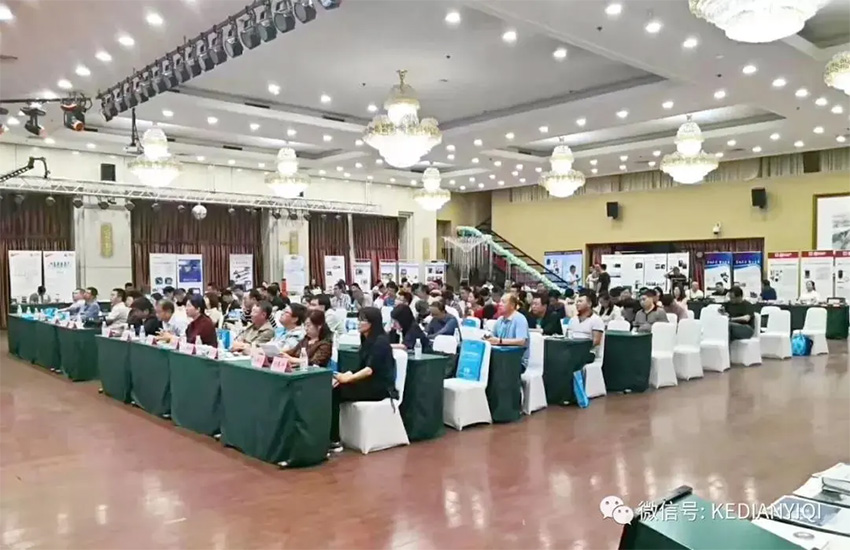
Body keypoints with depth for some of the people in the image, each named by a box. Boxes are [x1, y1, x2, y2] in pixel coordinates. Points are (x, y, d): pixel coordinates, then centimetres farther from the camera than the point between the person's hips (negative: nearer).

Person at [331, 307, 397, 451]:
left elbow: (370, 369, -21)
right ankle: (329, 437, -20)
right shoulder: (366, 340, 15)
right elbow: (360, 368, 11)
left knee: (336, 392, -23)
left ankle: (334, 441, -20)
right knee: (332, 390, -16)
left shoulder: (380, 341, -12)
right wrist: (345, 375, -6)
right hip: (367, 384, 8)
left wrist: (348, 378, -26)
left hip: (380, 387, -8)